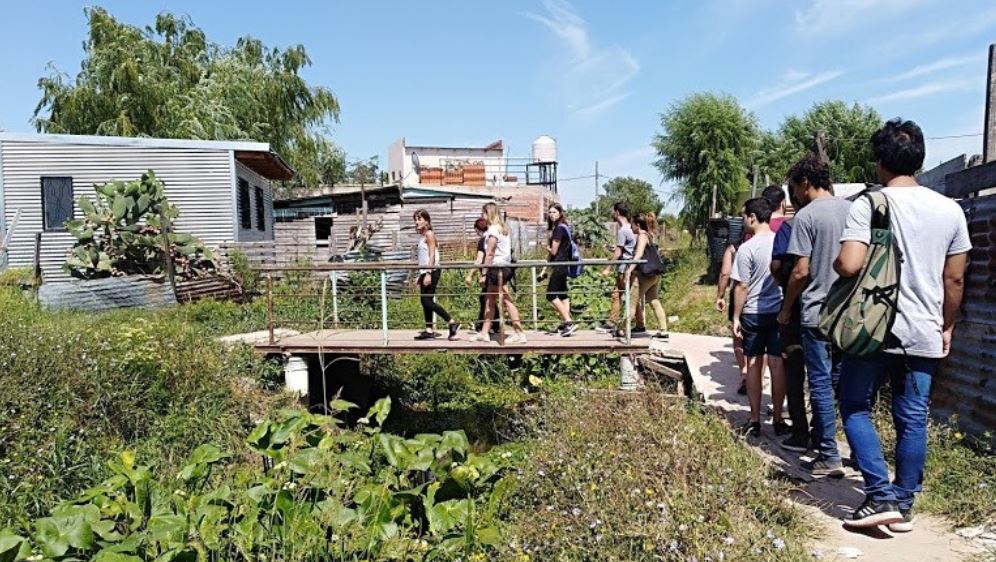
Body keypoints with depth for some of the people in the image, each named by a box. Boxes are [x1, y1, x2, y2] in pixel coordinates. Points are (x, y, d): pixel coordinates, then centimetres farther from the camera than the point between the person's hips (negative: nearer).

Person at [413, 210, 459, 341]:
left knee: (428, 301, -11)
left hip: (431, 271, -9)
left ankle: (452, 323, -7)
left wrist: (428, 274, -22)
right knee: (425, 301, 8)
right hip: (425, 272, 9)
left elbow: (432, 255, -16)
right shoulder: (423, 236, 16)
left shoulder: (429, 234, -9)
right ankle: (429, 330, 12)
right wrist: (420, 275, 20)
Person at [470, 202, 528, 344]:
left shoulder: (493, 229, -12)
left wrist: (483, 274, -13)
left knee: (507, 301, -7)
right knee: (489, 301, 14)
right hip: (503, 267, 10)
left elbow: (489, 254, -16)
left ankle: (519, 334, -4)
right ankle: (484, 333, 20)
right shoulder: (502, 228, 15)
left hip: (497, 268, -10)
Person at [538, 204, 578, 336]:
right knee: (562, 295, 11)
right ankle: (564, 325, 15)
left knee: (551, 295, -8)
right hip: (563, 266, 10)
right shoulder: (556, 228, 16)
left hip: (560, 265, -10)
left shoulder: (559, 228, -14)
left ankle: (569, 323, -10)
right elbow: (550, 253, 17)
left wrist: (547, 247, 8)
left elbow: (553, 251, -14)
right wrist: (544, 270, 16)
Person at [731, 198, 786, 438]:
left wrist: (736, 317, -2)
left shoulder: (747, 248, -13)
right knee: (777, 364, 8)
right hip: (780, 311, 3)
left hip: (753, 313, -3)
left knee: (754, 364, 7)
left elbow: (742, 286, -11)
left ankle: (755, 420, 13)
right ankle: (778, 418, 15)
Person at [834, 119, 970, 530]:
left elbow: (849, 266, -21)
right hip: (925, 334, 5)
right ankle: (904, 504, 19)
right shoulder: (950, 210, 5)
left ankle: (881, 496, 2)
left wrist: (835, 262, 2)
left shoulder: (868, 205, -10)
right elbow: (954, 280, 8)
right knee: (912, 419, 11)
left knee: (855, 407, 10)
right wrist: (947, 327, 20)